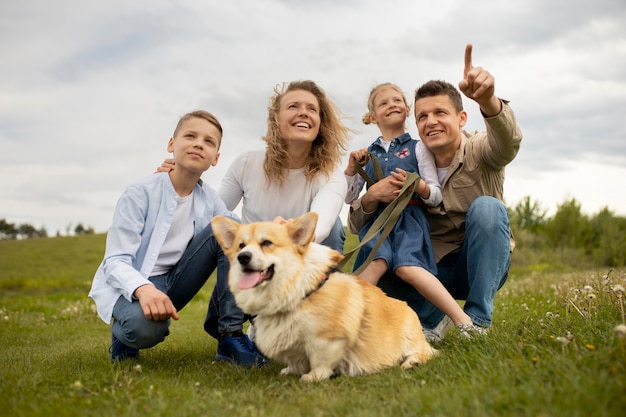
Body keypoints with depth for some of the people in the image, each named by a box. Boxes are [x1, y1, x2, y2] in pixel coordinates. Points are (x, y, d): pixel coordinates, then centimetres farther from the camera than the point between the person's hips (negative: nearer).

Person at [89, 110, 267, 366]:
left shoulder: (208, 199, 0)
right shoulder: (140, 193, -15)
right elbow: (116, 261, -20)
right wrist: (143, 289, -41)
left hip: (174, 283, 5)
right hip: (131, 285, -5)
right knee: (145, 327, -41)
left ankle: (231, 336, -14)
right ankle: (124, 333, 2)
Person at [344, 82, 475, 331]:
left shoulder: (418, 148, 9)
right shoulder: (367, 153, 17)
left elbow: (436, 196, 6)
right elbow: (349, 198, 18)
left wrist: (418, 184, -14)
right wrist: (351, 167, 4)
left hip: (409, 219, -2)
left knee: (406, 268, -29)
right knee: (377, 262, -29)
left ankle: (463, 320, -25)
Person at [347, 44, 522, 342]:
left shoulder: (479, 152, -11)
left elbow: (508, 142, -38)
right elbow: (356, 227, -8)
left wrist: (488, 100, -60)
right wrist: (371, 197, -31)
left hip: (484, 263, -2)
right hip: (435, 269, 2)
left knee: (487, 207, -30)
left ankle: (477, 317, -16)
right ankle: (434, 316, 3)